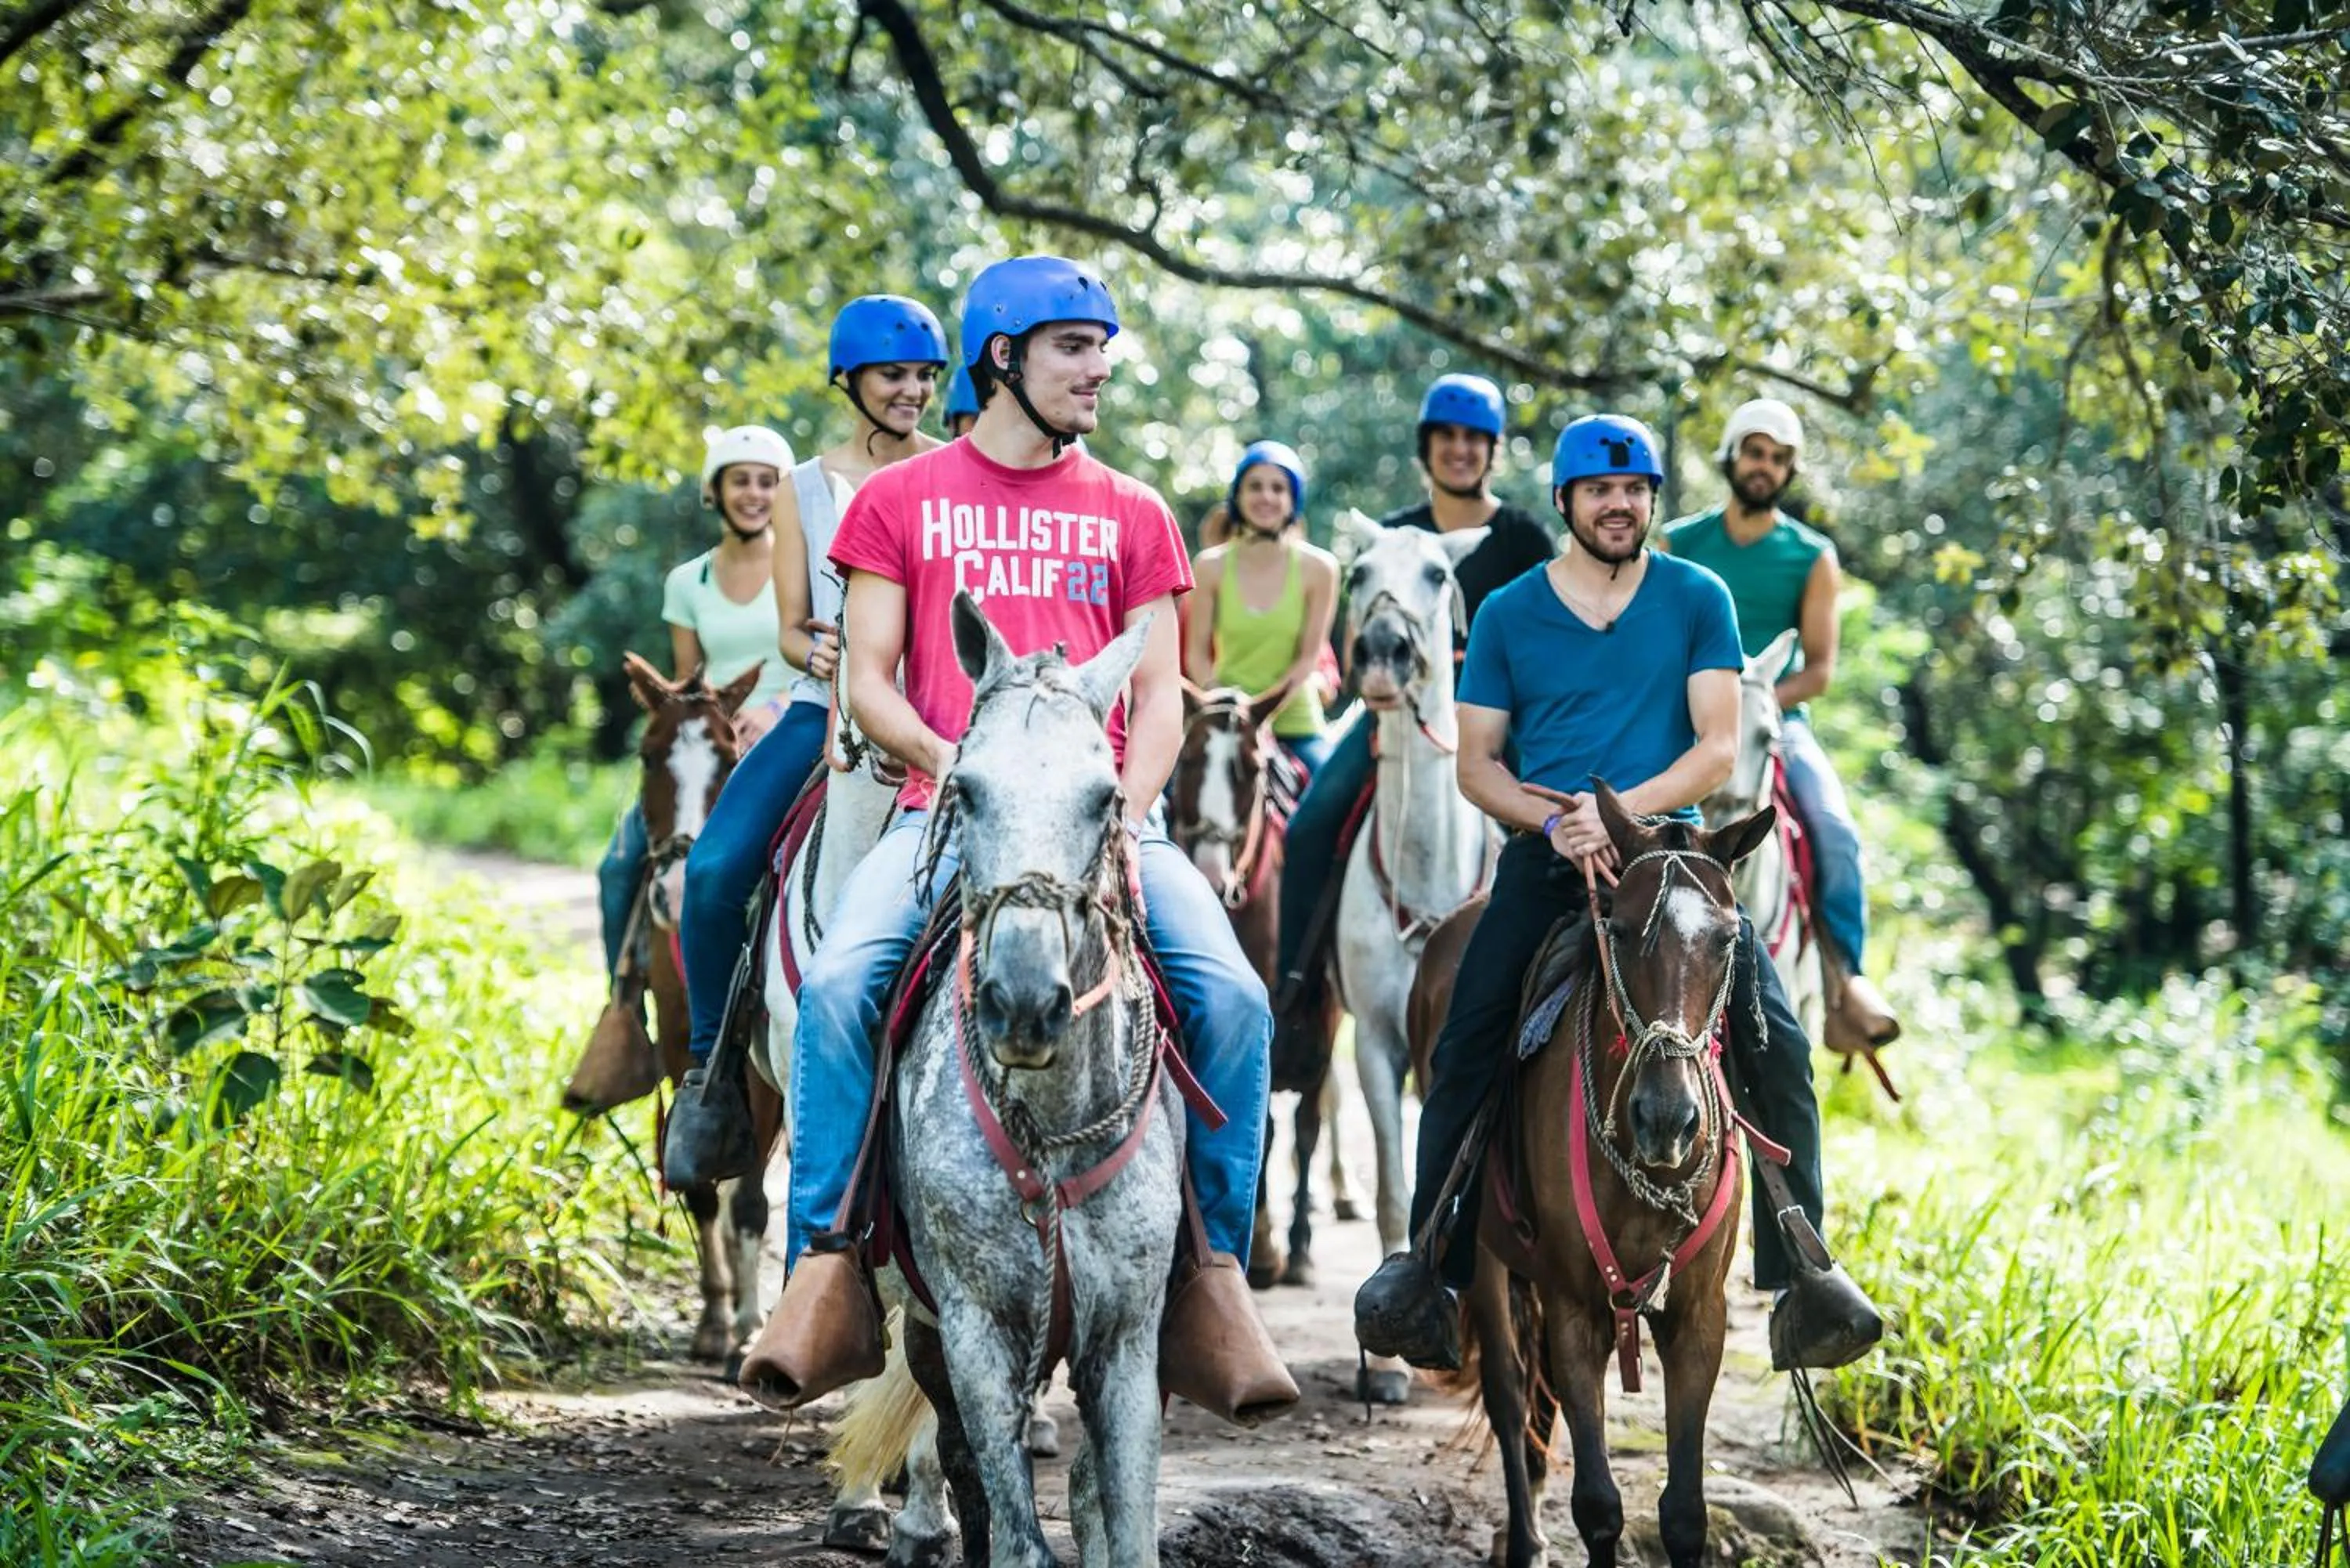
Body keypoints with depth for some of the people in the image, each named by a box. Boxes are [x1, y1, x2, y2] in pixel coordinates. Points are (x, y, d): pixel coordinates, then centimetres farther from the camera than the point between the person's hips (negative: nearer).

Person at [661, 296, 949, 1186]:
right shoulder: (806, 489, 12)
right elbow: (789, 627, 9)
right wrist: (818, 651, -15)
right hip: (827, 707, 1)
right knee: (714, 870, -21)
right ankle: (711, 1069, -5)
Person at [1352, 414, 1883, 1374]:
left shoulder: (1697, 600, 7)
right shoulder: (1508, 616, 9)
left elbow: (1719, 748, 0)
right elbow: (1478, 764, 8)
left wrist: (1622, 808, -16)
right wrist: (1551, 819, -12)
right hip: (1546, 859, 1)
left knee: (1775, 1042, -16)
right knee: (1465, 1049, -13)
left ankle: (1800, 1272, -11)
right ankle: (1431, 1267, -3)